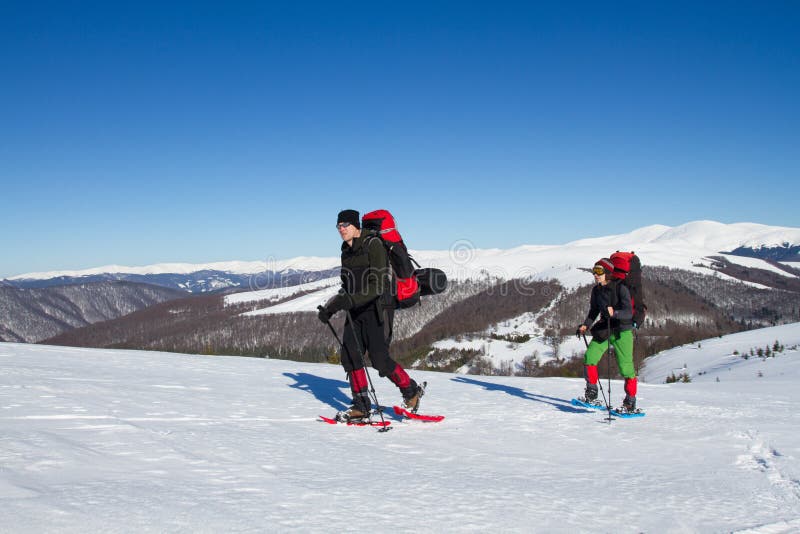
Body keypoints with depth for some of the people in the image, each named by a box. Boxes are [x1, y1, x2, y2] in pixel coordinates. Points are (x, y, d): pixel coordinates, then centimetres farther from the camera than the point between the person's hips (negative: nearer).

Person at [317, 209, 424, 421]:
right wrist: (331, 307, 8)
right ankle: (361, 406, 4)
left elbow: (378, 286, -20)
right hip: (356, 311, 7)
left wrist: (350, 300, -30)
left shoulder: (373, 245, -12)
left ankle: (411, 391, 12)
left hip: (378, 308, -7)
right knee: (349, 354, -4)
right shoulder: (346, 252, 12)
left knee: (379, 358, -11)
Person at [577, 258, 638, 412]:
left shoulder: (620, 288, -15)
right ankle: (591, 394, 2)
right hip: (603, 329, 5)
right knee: (590, 357, -11)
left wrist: (614, 313, -42)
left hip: (622, 331, -5)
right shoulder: (596, 290, 3)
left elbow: (629, 312, -23)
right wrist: (586, 325, 2)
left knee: (625, 366, -8)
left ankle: (630, 401, 9)